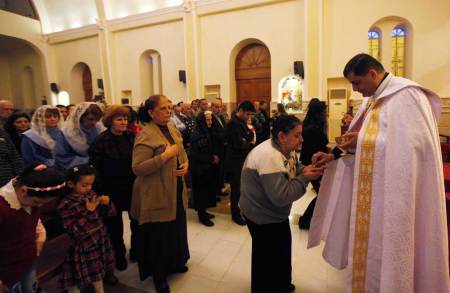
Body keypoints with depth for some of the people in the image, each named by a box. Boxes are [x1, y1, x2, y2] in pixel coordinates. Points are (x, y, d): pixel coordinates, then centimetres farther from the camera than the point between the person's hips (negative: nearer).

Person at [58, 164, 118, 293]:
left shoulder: (91, 195, -2)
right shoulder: (65, 205, -17)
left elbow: (108, 213, 5)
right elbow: (75, 230, -20)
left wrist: (107, 204, -17)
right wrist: (88, 212, -27)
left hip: (101, 239, 5)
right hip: (86, 245, -5)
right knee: (95, 273, 9)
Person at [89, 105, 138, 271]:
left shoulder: (131, 137, -1)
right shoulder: (100, 142, -11)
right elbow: (96, 170, -12)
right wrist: (102, 194, -15)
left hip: (132, 189, 3)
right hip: (113, 192, -3)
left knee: (137, 221, 14)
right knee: (115, 226, 16)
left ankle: (136, 251, 38)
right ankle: (119, 255, 38)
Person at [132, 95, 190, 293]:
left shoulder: (172, 128, 7)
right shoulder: (146, 135, -19)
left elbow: (182, 151, 17)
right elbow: (137, 168, -25)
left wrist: (186, 164, -4)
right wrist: (165, 156, -29)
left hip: (176, 191, 8)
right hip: (156, 195, -8)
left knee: (177, 230, 22)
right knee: (159, 236, 8)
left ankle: (174, 263, 46)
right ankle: (159, 276, 31)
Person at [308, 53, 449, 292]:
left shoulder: (406, 94, -15)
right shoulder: (373, 99, 11)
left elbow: (414, 141, -23)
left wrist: (364, 138, -18)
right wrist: (334, 155, 0)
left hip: (396, 193, -8)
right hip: (372, 188, 8)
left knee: (389, 249, 6)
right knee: (372, 242, 18)